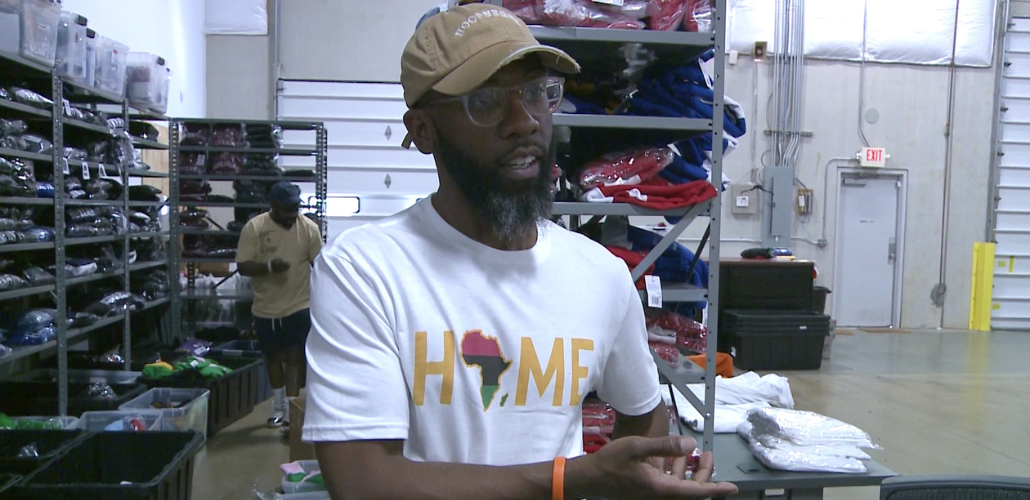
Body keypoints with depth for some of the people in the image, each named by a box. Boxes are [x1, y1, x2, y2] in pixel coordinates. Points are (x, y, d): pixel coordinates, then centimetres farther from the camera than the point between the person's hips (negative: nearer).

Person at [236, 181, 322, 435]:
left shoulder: (309, 228, -6)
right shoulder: (254, 228, -8)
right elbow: (242, 266, -9)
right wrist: (269, 266, -27)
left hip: (299, 306, -2)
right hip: (266, 308, 2)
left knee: (295, 357, -6)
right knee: (273, 357, 17)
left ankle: (290, 413, -4)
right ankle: (278, 407, 34)